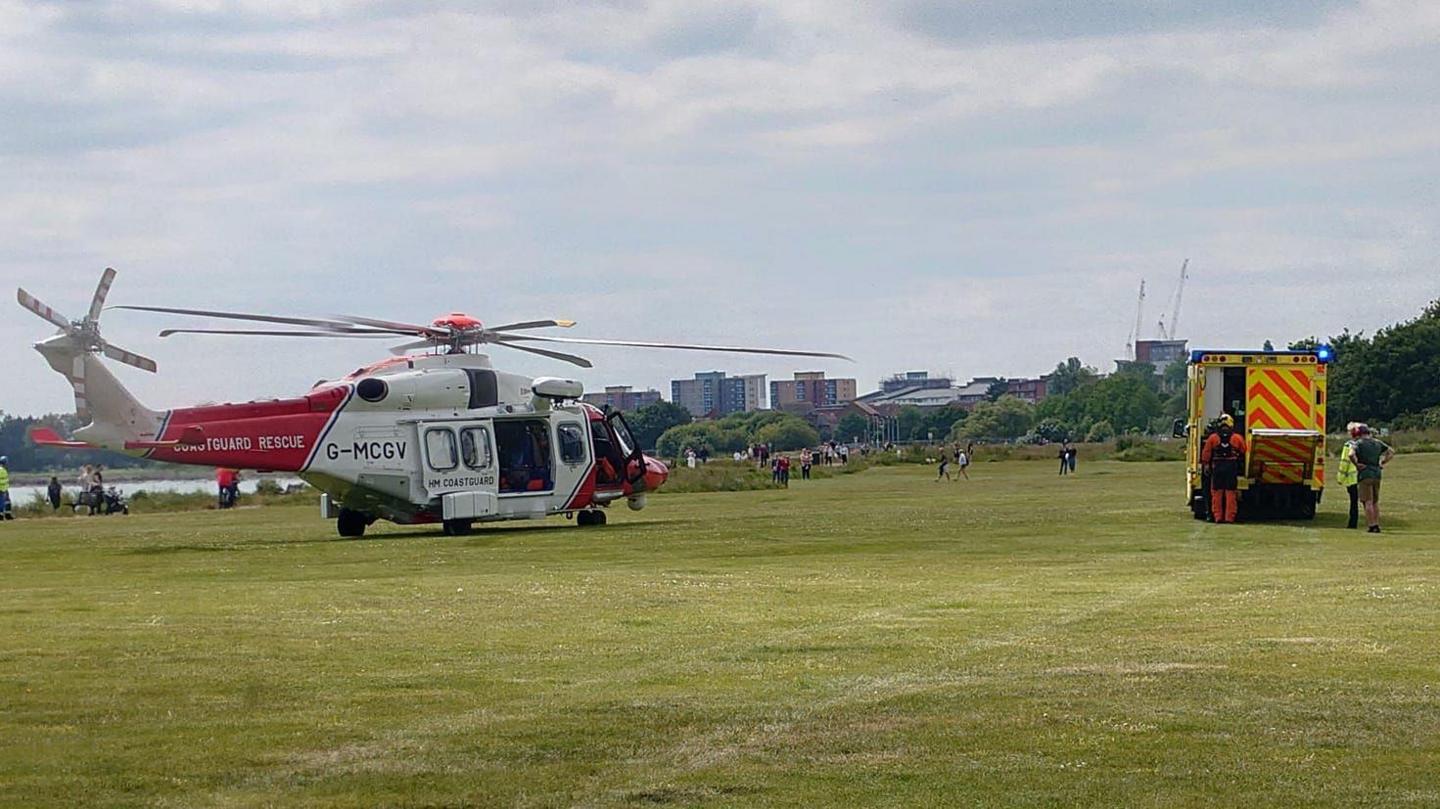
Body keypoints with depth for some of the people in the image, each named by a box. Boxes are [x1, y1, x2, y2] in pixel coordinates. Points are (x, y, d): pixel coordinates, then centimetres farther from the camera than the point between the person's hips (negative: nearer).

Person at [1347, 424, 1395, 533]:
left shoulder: (1359, 443, -7)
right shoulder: (1377, 443, 12)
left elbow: (1351, 454, -26)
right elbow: (1391, 452, 19)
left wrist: (1357, 464, -12)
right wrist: (1382, 463, 15)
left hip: (1365, 474, -6)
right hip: (1377, 473, 6)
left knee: (1368, 502, -5)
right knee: (1375, 502, 13)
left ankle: (1372, 525, -8)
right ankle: (1377, 525, 12)